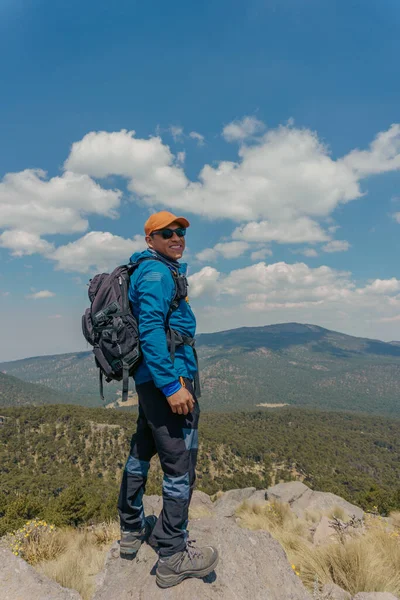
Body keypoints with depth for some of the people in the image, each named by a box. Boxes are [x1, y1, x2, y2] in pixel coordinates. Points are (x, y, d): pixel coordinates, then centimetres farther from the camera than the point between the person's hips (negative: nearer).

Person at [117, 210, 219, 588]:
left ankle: (132, 531, 38)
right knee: (180, 463, -1)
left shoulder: (149, 271, 19)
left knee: (142, 451, 20)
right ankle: (173, 557, 14)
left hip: (149, 379, 11)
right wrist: (172, 386, -25)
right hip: (170, 376, -11)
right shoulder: (158, 272, -12)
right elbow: (150, 329, -23)